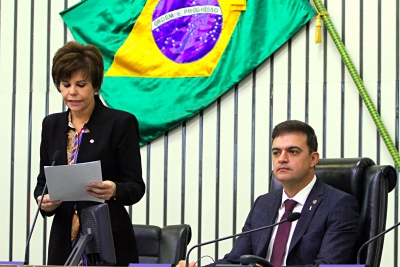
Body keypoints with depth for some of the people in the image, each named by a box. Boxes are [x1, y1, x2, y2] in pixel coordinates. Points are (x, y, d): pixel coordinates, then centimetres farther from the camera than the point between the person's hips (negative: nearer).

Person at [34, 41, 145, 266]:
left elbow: (136, 186, -5)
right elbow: (43, 180, 15)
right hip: (64, 241, 4)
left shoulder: (121, 123, -4)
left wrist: (114, 191, -27)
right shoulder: (52, 125, 11)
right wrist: (43, 199, -8)